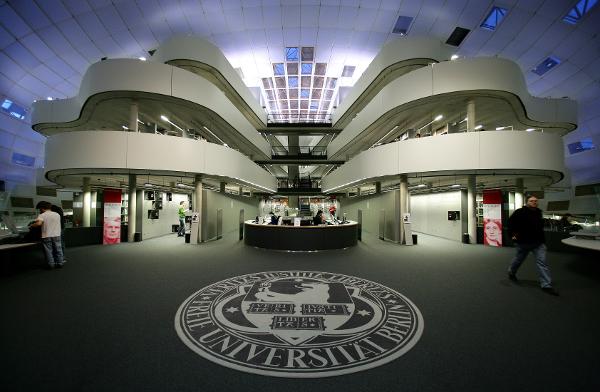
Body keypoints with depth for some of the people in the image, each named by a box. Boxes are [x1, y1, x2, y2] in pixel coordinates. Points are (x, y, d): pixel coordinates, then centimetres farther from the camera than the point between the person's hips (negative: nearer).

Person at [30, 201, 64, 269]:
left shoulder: (42, 215, -7)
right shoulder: (57, 214, 7)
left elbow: (39, 223, -22)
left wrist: (32, 225, -5)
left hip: (47, 236, -4)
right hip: (56, 235, 4)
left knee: (48, 251, 5)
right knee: (58, 250, 11)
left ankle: (51, 264, 8)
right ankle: (59, 263, 15)